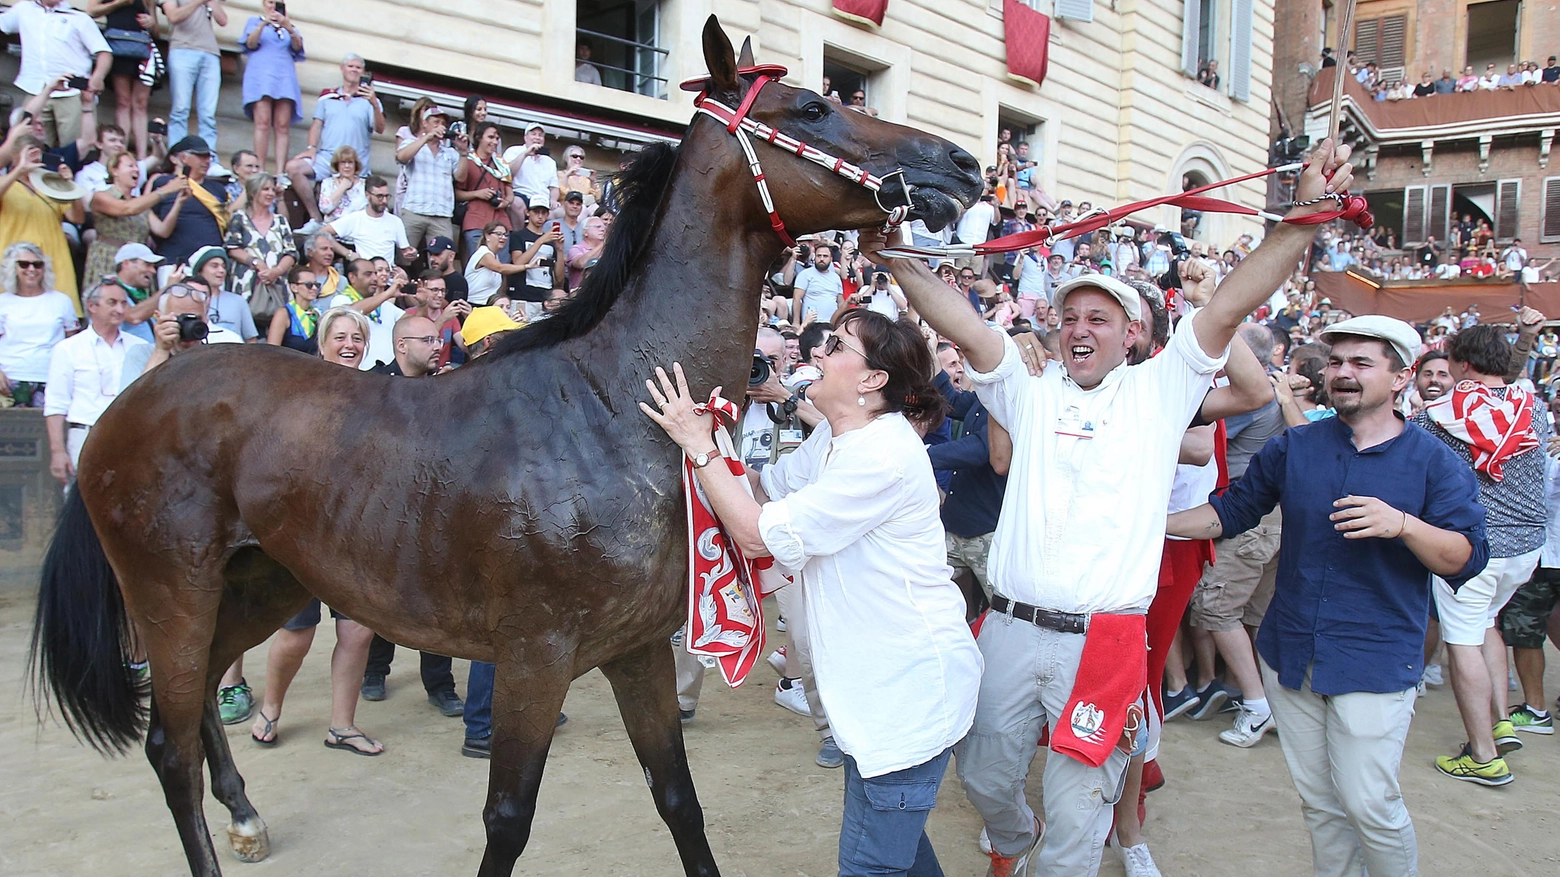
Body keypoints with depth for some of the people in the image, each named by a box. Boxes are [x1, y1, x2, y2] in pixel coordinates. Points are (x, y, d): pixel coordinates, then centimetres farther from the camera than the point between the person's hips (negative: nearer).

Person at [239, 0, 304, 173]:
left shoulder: (289, 26, 26)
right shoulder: (254, 21, 21)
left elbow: (298, 47, 6)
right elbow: (250, 43, 3)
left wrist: (289, 28, -14)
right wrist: (263, 24, -12)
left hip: (285, 76, 2)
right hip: (261, 74, -2)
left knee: (283, 126, -10)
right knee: (263, 124, -16)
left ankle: (280, 173, -17)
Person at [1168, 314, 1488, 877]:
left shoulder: (1435, 463, -3)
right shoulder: (1293, 448, 6)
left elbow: (1466, 559, -9)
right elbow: (1230, 512, 12)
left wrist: (1401, 524, -26)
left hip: (1374, 661, -4)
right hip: (1290, 653, 4)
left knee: (1369, 804, -2)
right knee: (1318, 801, 14)